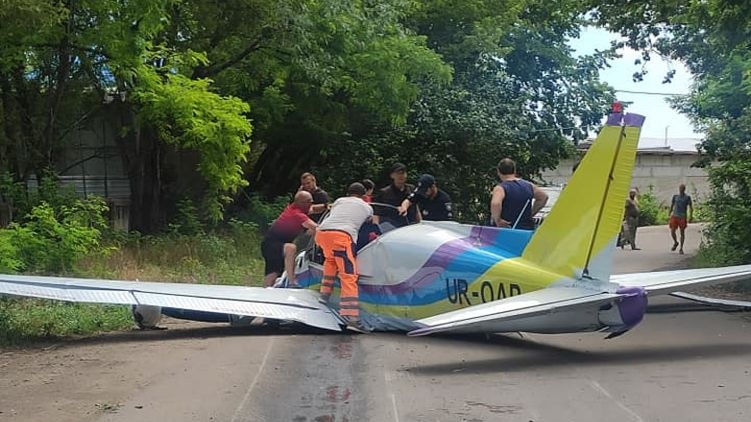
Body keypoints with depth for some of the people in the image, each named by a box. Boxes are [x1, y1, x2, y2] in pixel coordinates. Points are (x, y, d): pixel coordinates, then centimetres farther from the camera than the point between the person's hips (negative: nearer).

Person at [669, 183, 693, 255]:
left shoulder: (687, 197, 0)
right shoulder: (675, 196, 7)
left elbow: (691, 208, 1)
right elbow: (672, 206, 17)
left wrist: (690, 217, -7)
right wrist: (669, 214, 16)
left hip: (682, 217, -2)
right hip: (674, 216, 2)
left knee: (682, 232, 1)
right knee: (672, 232, -3)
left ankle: (681, 249, 9)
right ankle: (675, 243, 26)